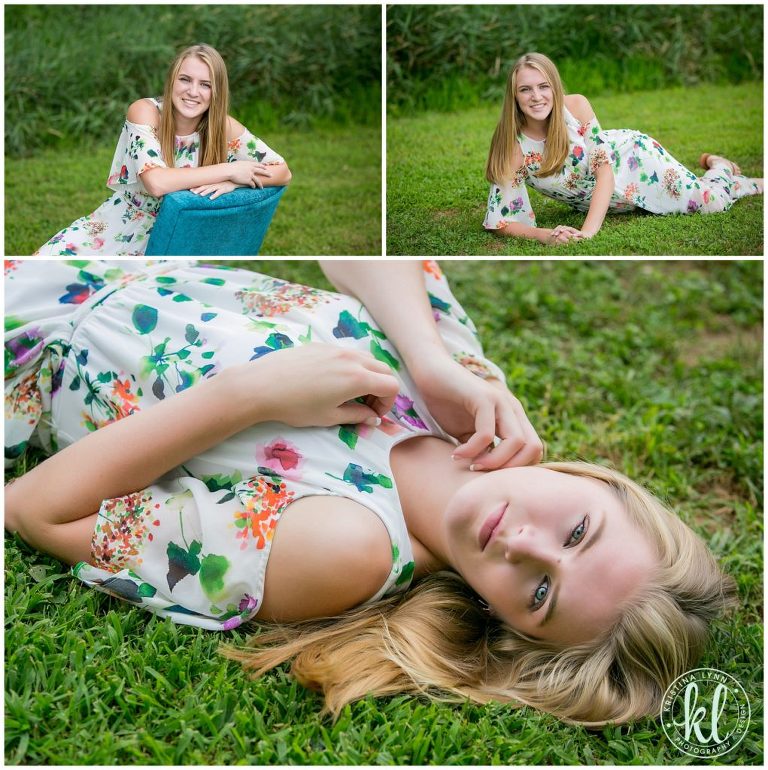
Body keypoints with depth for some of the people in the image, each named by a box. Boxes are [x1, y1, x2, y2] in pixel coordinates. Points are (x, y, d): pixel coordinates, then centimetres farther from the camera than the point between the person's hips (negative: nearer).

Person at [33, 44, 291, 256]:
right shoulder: (144, 111, -18)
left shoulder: (224, 127, -12)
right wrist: (228, 170, -31)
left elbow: (283, 172, -12)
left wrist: (231, 183, -29)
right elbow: (156, 182, -34)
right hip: (119, 226, 0)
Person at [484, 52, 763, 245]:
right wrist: (544, 235, -46)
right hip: (594, 202, 1)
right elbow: (501, 219, -27)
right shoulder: (513, 147, -28)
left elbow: (604, 166, -28)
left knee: (711, 202, -9)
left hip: (629, 155, -1)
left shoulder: (576, 105, -27)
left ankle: (719, 165, 25)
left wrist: (588, 230, -42)